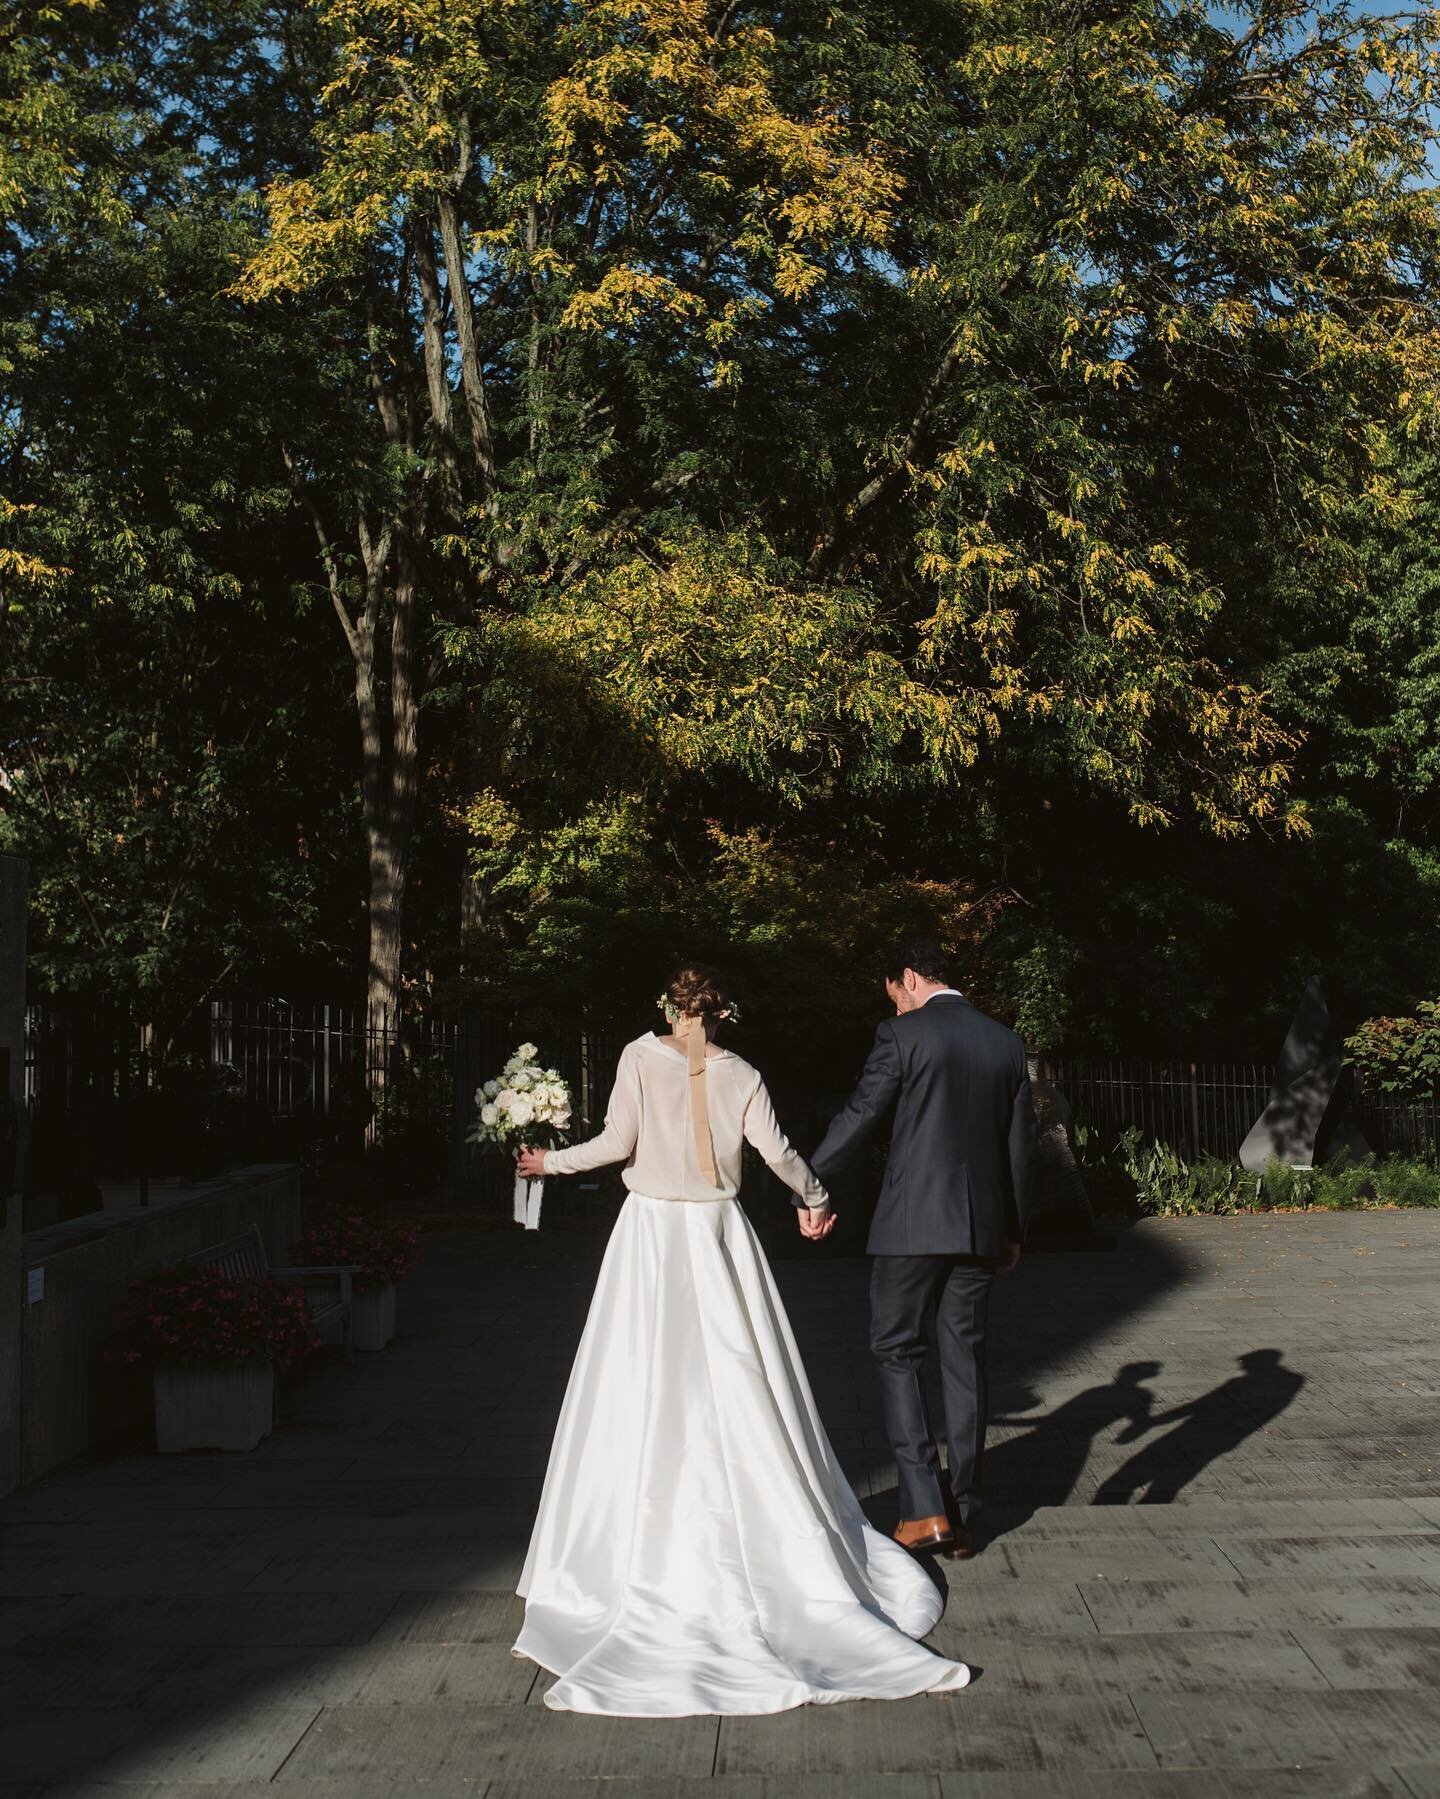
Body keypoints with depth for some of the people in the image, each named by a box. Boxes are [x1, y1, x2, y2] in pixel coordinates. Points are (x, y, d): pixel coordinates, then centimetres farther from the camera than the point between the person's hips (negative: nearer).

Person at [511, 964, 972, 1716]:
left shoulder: (642, 1056, -4)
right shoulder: (741, 1074, 3)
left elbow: (619, 1142, -9)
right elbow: (778, 1153, 0)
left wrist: (551, 1161, 5)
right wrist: (816, 1199, 17)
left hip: (652, 1231, -2)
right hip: (718, 1232, 2)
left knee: (647, 1391, 3)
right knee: (737, 1386, 7)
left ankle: (646, 1539, 6)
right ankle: (776, 1534, 11)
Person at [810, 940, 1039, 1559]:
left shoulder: (903, 1035, -8)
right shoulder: (1007, 1043, 8)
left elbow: (857, 1116, -6)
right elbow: (1021, 1143, 12)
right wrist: (1014, 1227, 21)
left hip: (912, 1223, -5)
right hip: (980, 1225, 5)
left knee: (897, 1353, 7)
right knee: (964, 1360, 11)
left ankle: (924, 1509, -1)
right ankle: (962, 1518, 16)